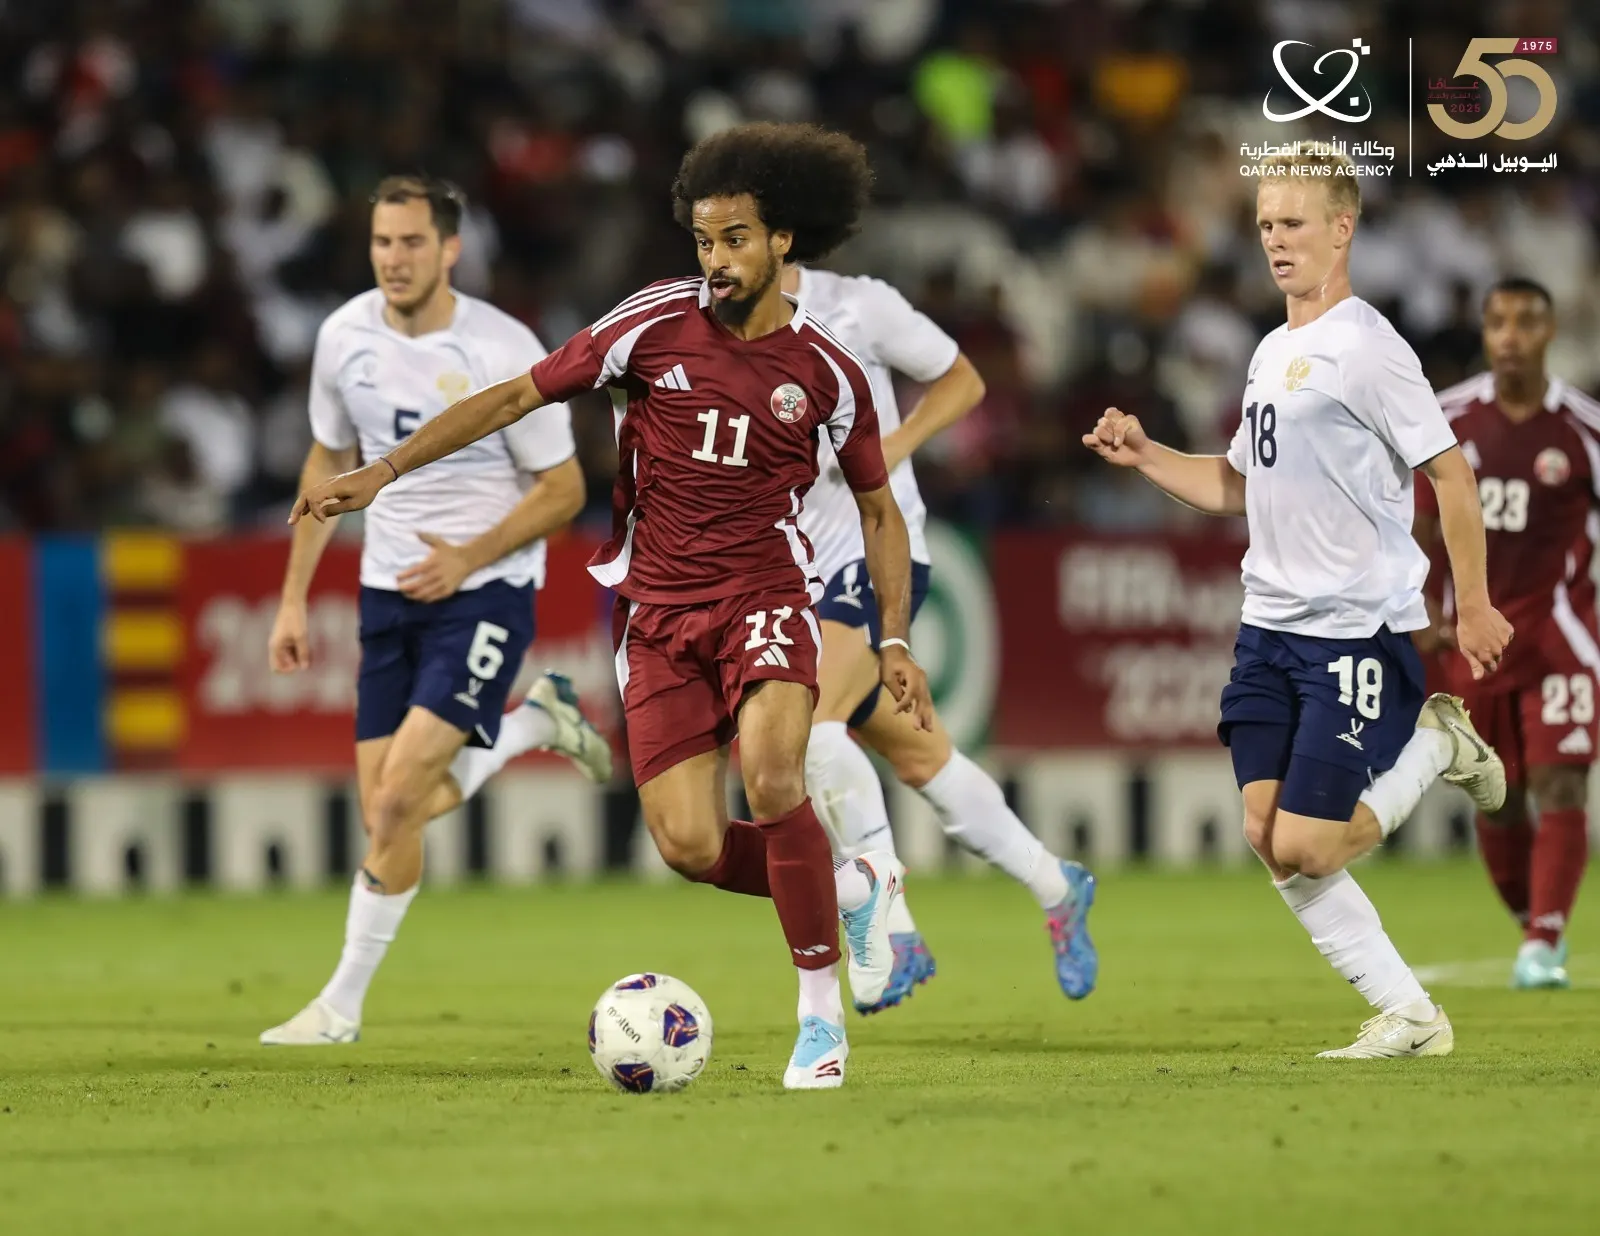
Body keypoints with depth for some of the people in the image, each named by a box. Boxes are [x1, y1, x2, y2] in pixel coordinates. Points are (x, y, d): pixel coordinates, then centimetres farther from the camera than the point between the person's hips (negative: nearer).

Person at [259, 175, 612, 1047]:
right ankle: (530, 723, 28)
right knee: (385, 812, 2)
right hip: (389, 591, 6)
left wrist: (469, 557, -20)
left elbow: (562, 489, -7)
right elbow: (328, 463, 14)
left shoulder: (503, 351, -16)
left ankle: (343, 1003, -3)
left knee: (398, 798, -16)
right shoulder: (344, 337, -1)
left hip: (484, 591, -6)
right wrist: (294, 597, 11)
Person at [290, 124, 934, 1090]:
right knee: (689, 846, -10)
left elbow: (879, 509, 12)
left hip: (764, 597, -2)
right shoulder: (655, 324, -3)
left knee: (772, 779, -28)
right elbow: (519, 396, 2)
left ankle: (823, 1014, -14)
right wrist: (382, 473, -3)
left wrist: (896, 640, 3)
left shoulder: (826, 370, -1)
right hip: (658, 615, 2)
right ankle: (852, 891, 20)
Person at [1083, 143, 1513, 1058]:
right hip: (1271, 629, 8)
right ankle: (1408, 1017, 8)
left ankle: (1432, 743, 11)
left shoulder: (1364, 347, -12)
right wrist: (1144, 456, 12)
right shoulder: (1273, 353, 14)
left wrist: (1473, 605, -17)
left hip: (1359, 632, -8)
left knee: (1304, 851, -12)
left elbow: (1450, 471, -13)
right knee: (1269, 839, -1)